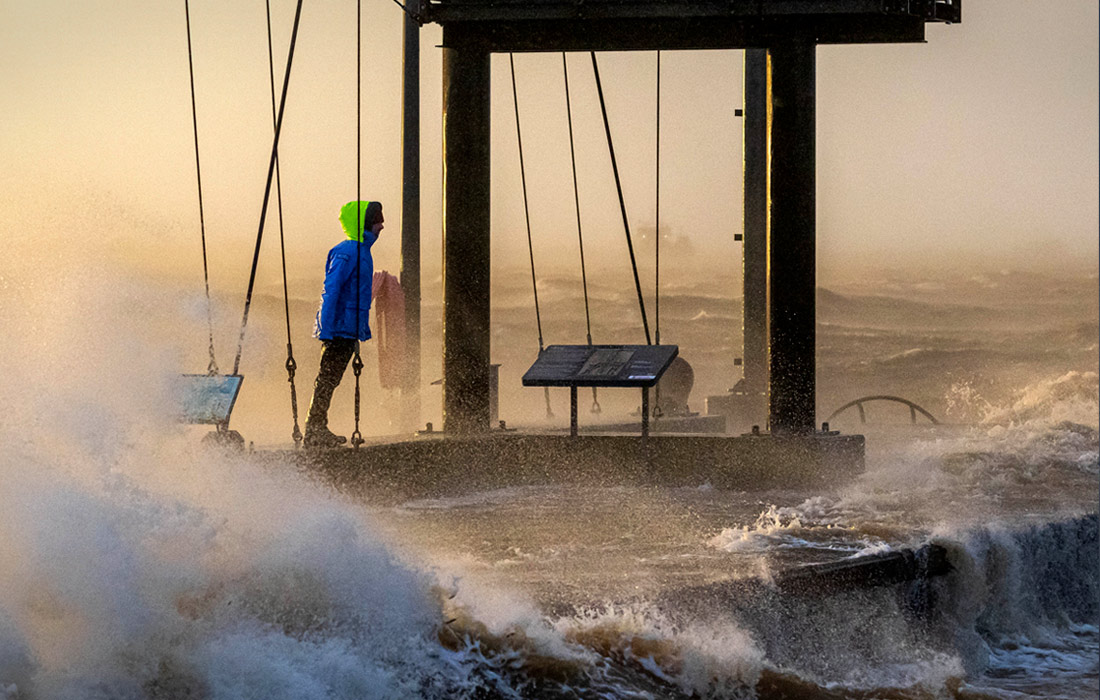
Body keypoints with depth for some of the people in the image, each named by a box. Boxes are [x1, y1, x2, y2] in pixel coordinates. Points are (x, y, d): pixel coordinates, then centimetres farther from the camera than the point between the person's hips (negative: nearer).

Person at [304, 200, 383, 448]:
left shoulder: (361, 251, 15)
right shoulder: (347, 252, -15)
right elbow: (331, 290, -19)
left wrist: (363, 326, 25)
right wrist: (326, 328, -23)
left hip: (350, 329, 9)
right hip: (339, 327, -9)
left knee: (330, 379, 11)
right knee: (328, 378, -6)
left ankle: (317, 428, 15)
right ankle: (314, 429, -4)